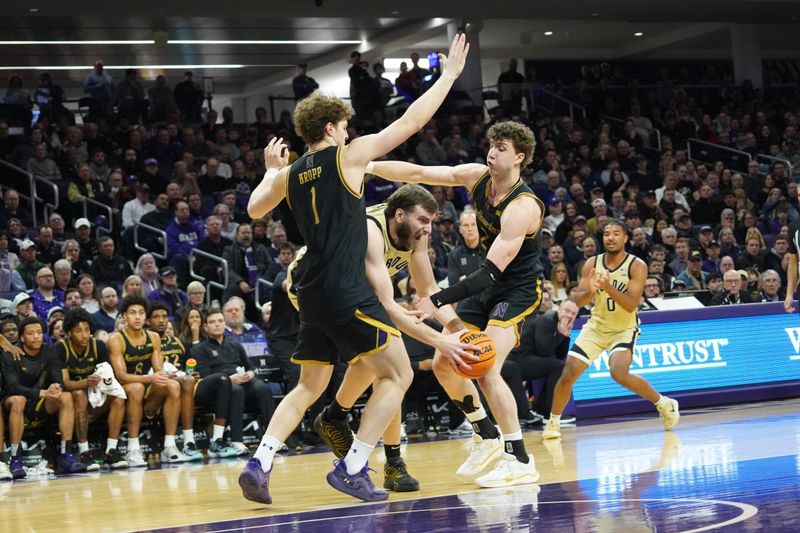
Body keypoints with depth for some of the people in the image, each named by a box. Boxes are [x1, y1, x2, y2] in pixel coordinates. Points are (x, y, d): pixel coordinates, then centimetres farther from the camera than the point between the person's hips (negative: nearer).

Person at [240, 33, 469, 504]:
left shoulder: (289, 174, 11)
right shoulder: (347, 155, -4)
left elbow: (254, 210, 29)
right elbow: (411, 122, -2)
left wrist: (271, 170, 40)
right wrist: (450, 74, 7)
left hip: (313, 293, 7)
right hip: (348, 292, -7)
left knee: (310, 387, 18)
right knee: (397, 376, 3)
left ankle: (260, 464, 1)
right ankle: (352, 469, -5)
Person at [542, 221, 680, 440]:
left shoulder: (637, 266, -16)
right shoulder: (592, 264, -6)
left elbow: (631, 305, -25)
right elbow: (576, 301, -9)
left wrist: (608, 287, -38)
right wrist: (590, 291, -31)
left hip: (624, 329, -4)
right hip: (596, 326, 4)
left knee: (620, 374, -26)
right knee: (568, 374, -7)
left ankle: (664, 403, -4)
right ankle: (553, 422, 13)